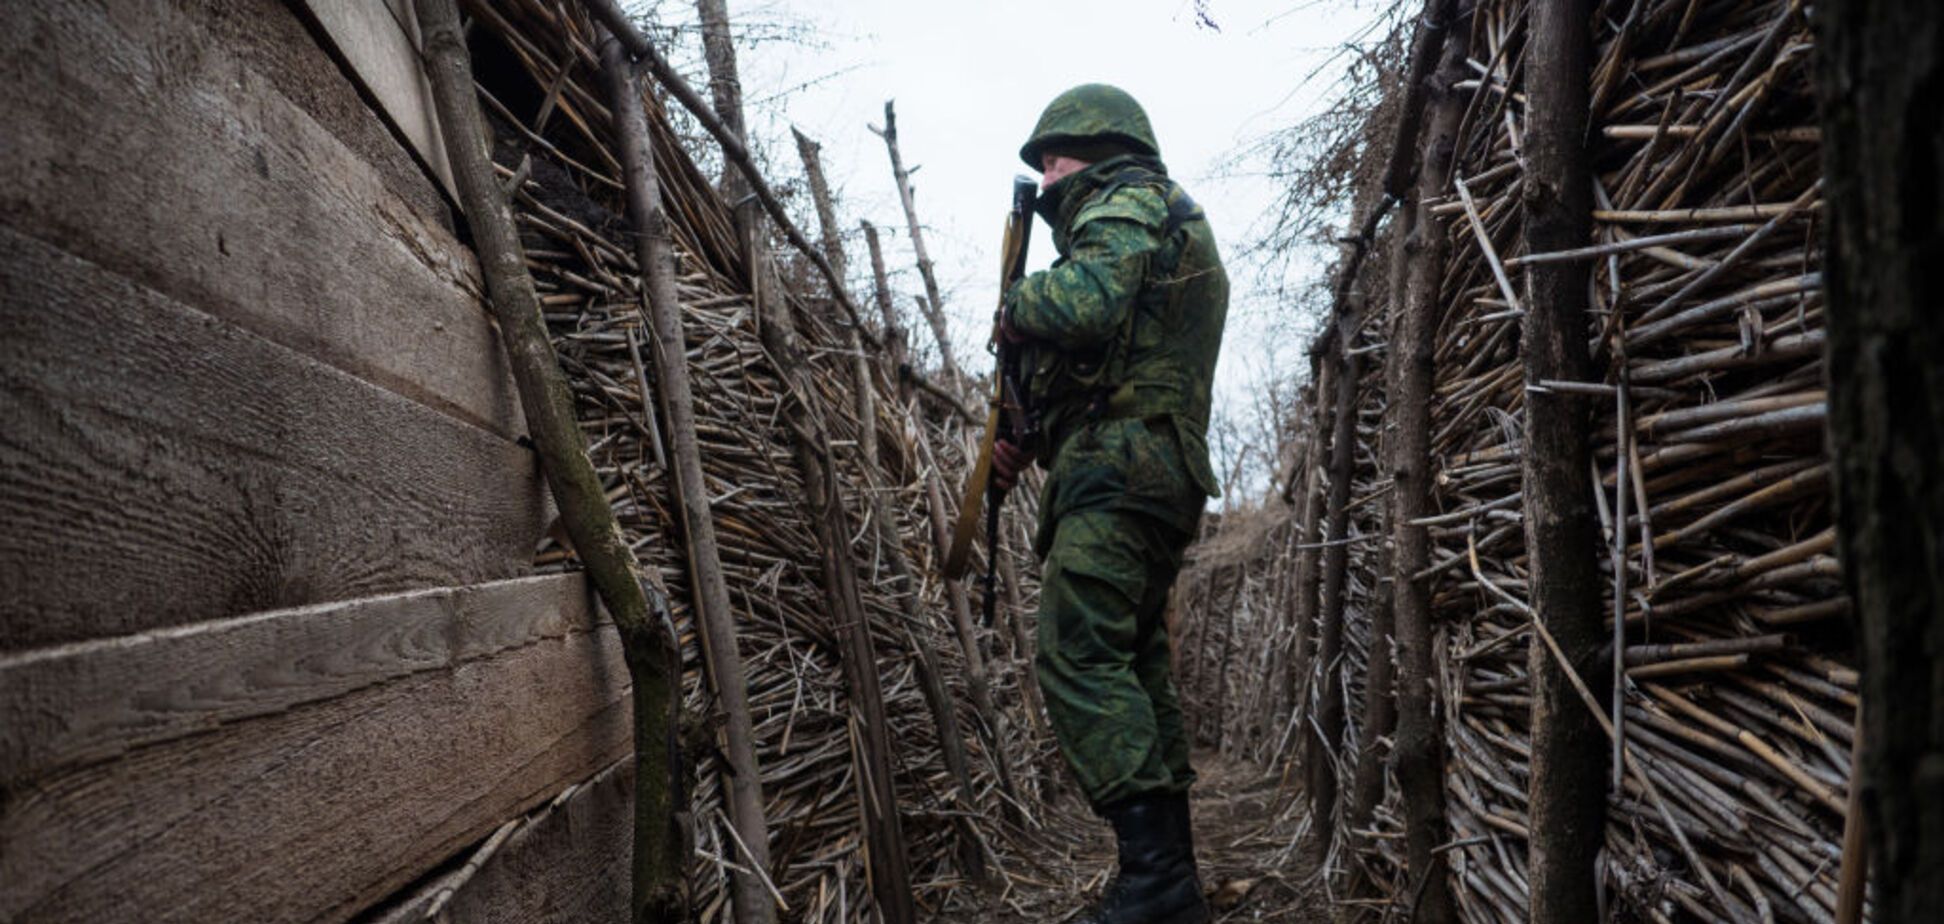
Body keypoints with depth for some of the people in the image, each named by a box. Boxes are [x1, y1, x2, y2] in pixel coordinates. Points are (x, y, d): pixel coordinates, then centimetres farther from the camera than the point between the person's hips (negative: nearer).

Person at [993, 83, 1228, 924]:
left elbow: (1083, 305, -23)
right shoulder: (1182, 224, 30)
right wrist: (1028, 432, 18)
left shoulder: (1127, 200, -1)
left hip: (1117, 470, -10)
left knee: (1079, 657, -15)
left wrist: (1014, 306, -3)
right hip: (1165, 474, 10)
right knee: (1135, 668, 11)